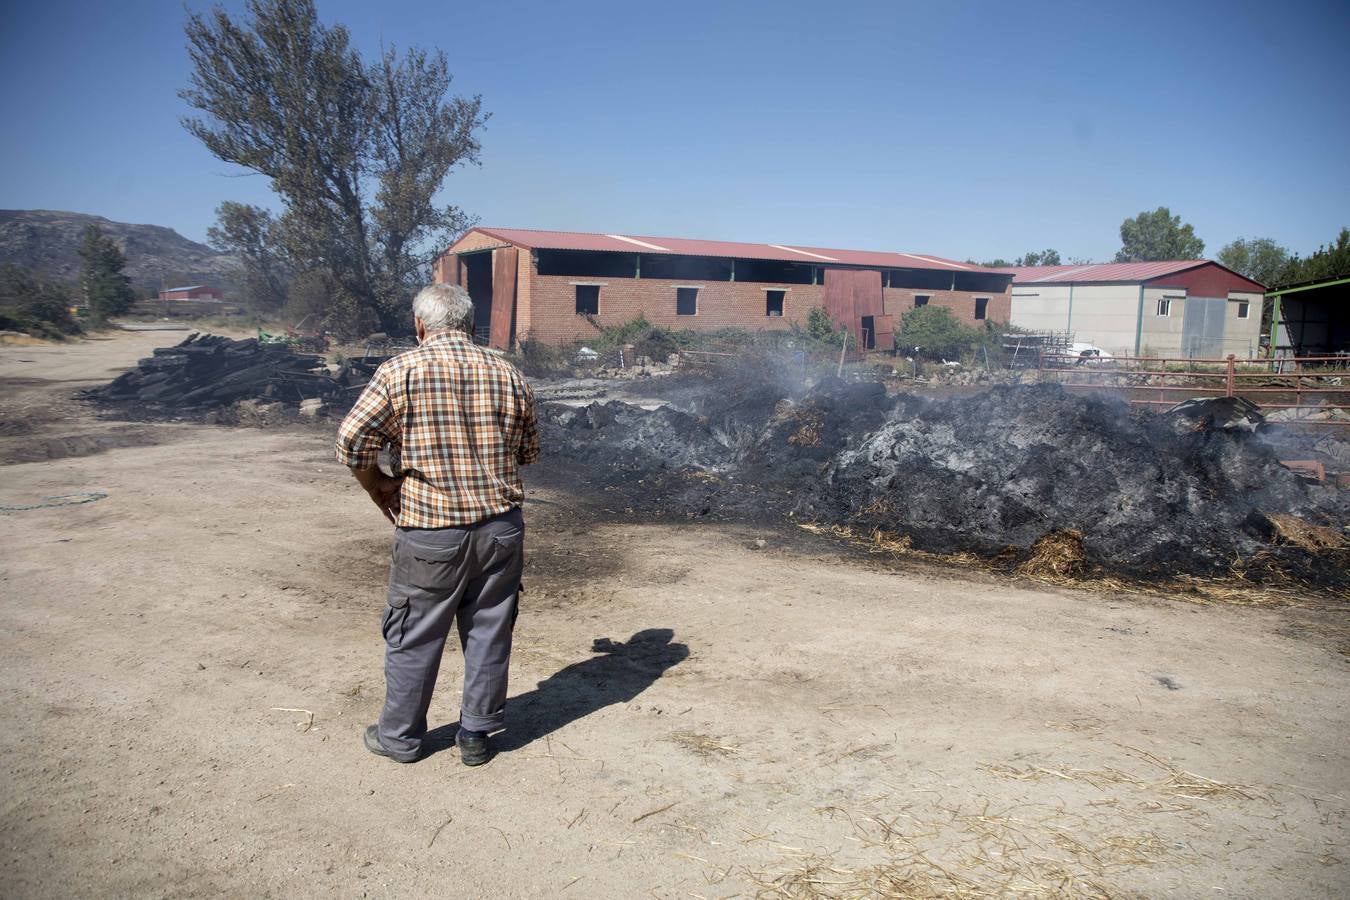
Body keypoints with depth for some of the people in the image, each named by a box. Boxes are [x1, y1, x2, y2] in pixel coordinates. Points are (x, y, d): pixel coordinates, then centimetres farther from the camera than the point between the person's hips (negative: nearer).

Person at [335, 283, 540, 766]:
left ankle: (399, 735, 29)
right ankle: (477, 734, 27)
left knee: (414, 638, 13)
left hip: (431, 532, -3)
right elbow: (529, 451, 11)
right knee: (490, 633, 14)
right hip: (502, 527, 3)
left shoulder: (401, 371, -9)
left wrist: (378, 487, 4)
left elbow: (352, 441, -12)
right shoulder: (508, 375, 3)